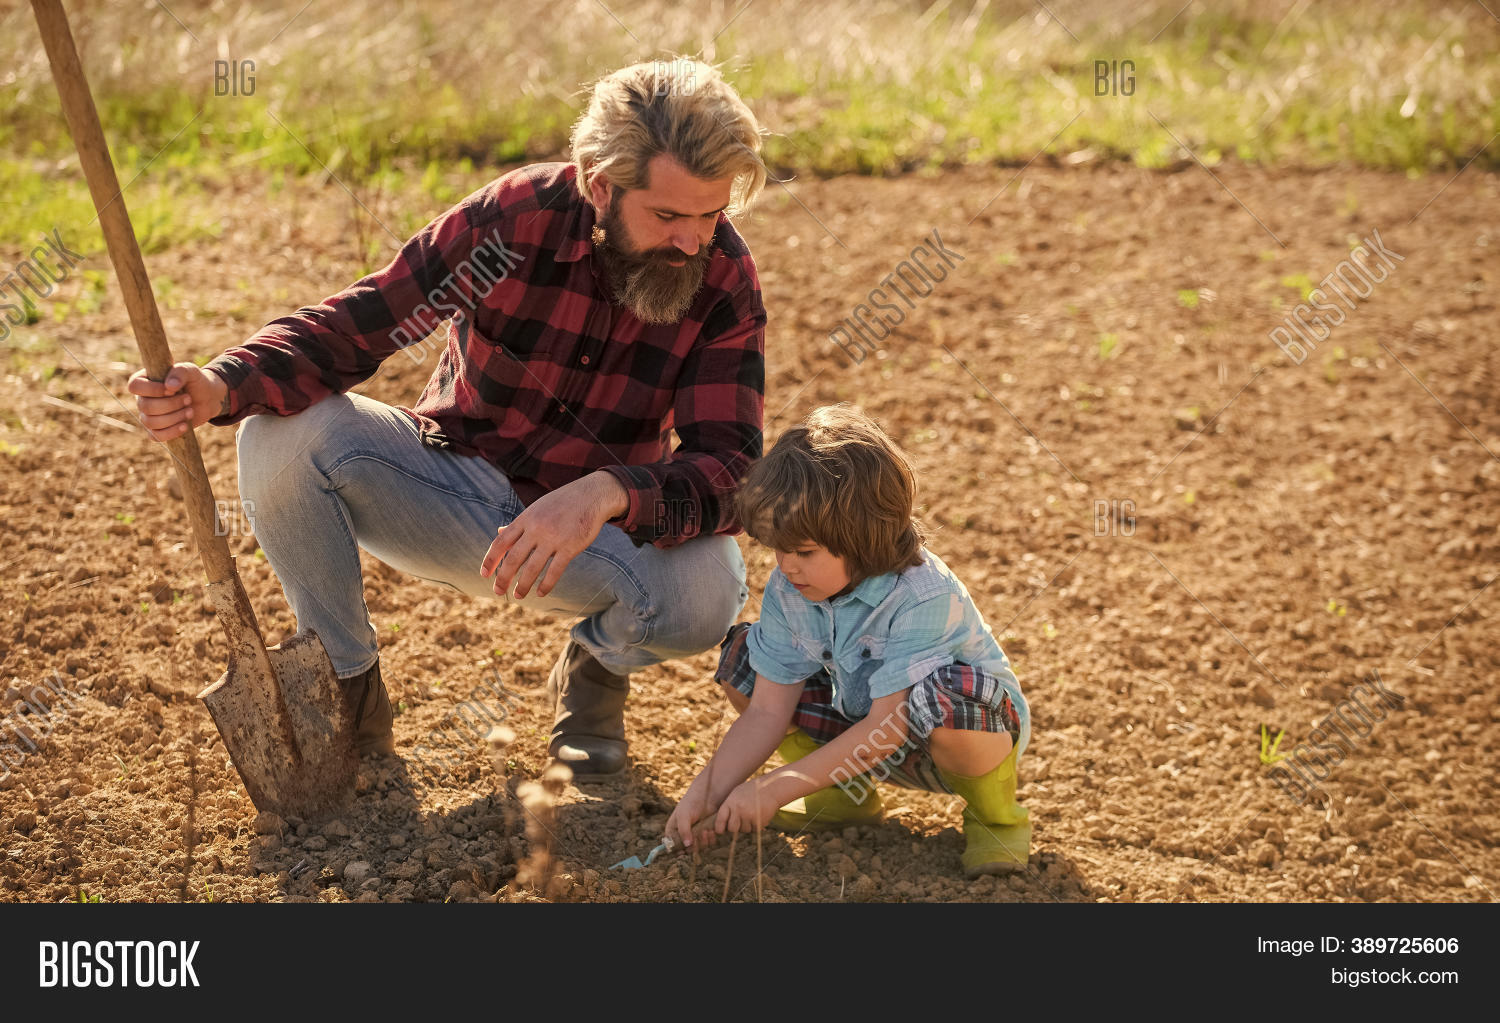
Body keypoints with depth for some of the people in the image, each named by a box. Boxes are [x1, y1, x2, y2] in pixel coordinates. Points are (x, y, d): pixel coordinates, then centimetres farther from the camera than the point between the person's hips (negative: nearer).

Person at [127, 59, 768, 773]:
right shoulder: (517, 215, -18)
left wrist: (606, 494, -45)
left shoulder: (724, 277, -16)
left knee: (706, 590, -34)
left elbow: (729, 468, -24)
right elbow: (356, 324, -17)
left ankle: (598, 664, 6)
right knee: (280, 433, -25)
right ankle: (348, 686, -2)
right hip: (451, 493, 1)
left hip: (600, 529, 0)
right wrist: (221, 387, -37)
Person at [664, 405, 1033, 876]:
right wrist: (707, 791, -24)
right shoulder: (788, 590, -13)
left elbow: (889, 726, -33)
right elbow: (767, 712, -10)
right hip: (864, 731, 6)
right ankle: (845, 795, 6)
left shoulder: (922, 598, -33)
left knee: (948, 697, -43)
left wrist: (775, 789, -33)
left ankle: (995, 816, -9)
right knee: (741, 657, -8)